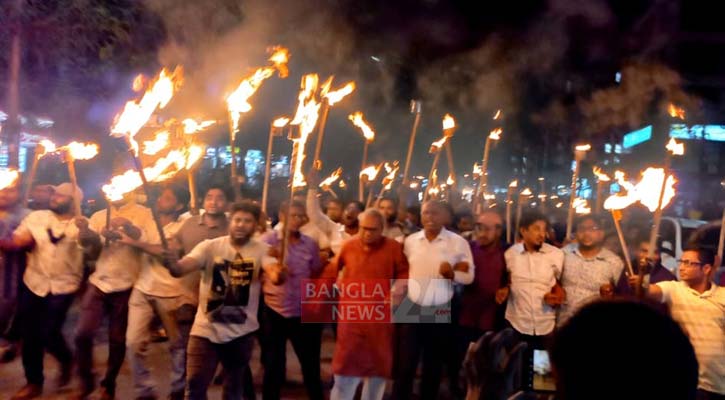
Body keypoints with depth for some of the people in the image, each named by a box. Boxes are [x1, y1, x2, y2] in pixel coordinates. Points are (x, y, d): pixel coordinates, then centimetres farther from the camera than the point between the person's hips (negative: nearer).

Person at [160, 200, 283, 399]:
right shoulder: (210, 246, -7)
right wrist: (173, 264, -44)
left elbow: (275, 273, -26)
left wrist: (280, 274, -51)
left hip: (242, 332, 1)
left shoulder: (262, 250, -7)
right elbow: (183, 267, -20)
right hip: (206, 329, -1)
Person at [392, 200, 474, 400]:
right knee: (405, 366, 2)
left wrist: (452, 274, -21)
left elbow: (469, 276, -3)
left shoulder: (458, 242, -5)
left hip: (441, 312, -1)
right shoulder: (410, 241, 3)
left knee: (434, 367, 13)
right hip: (412, 308, 1)